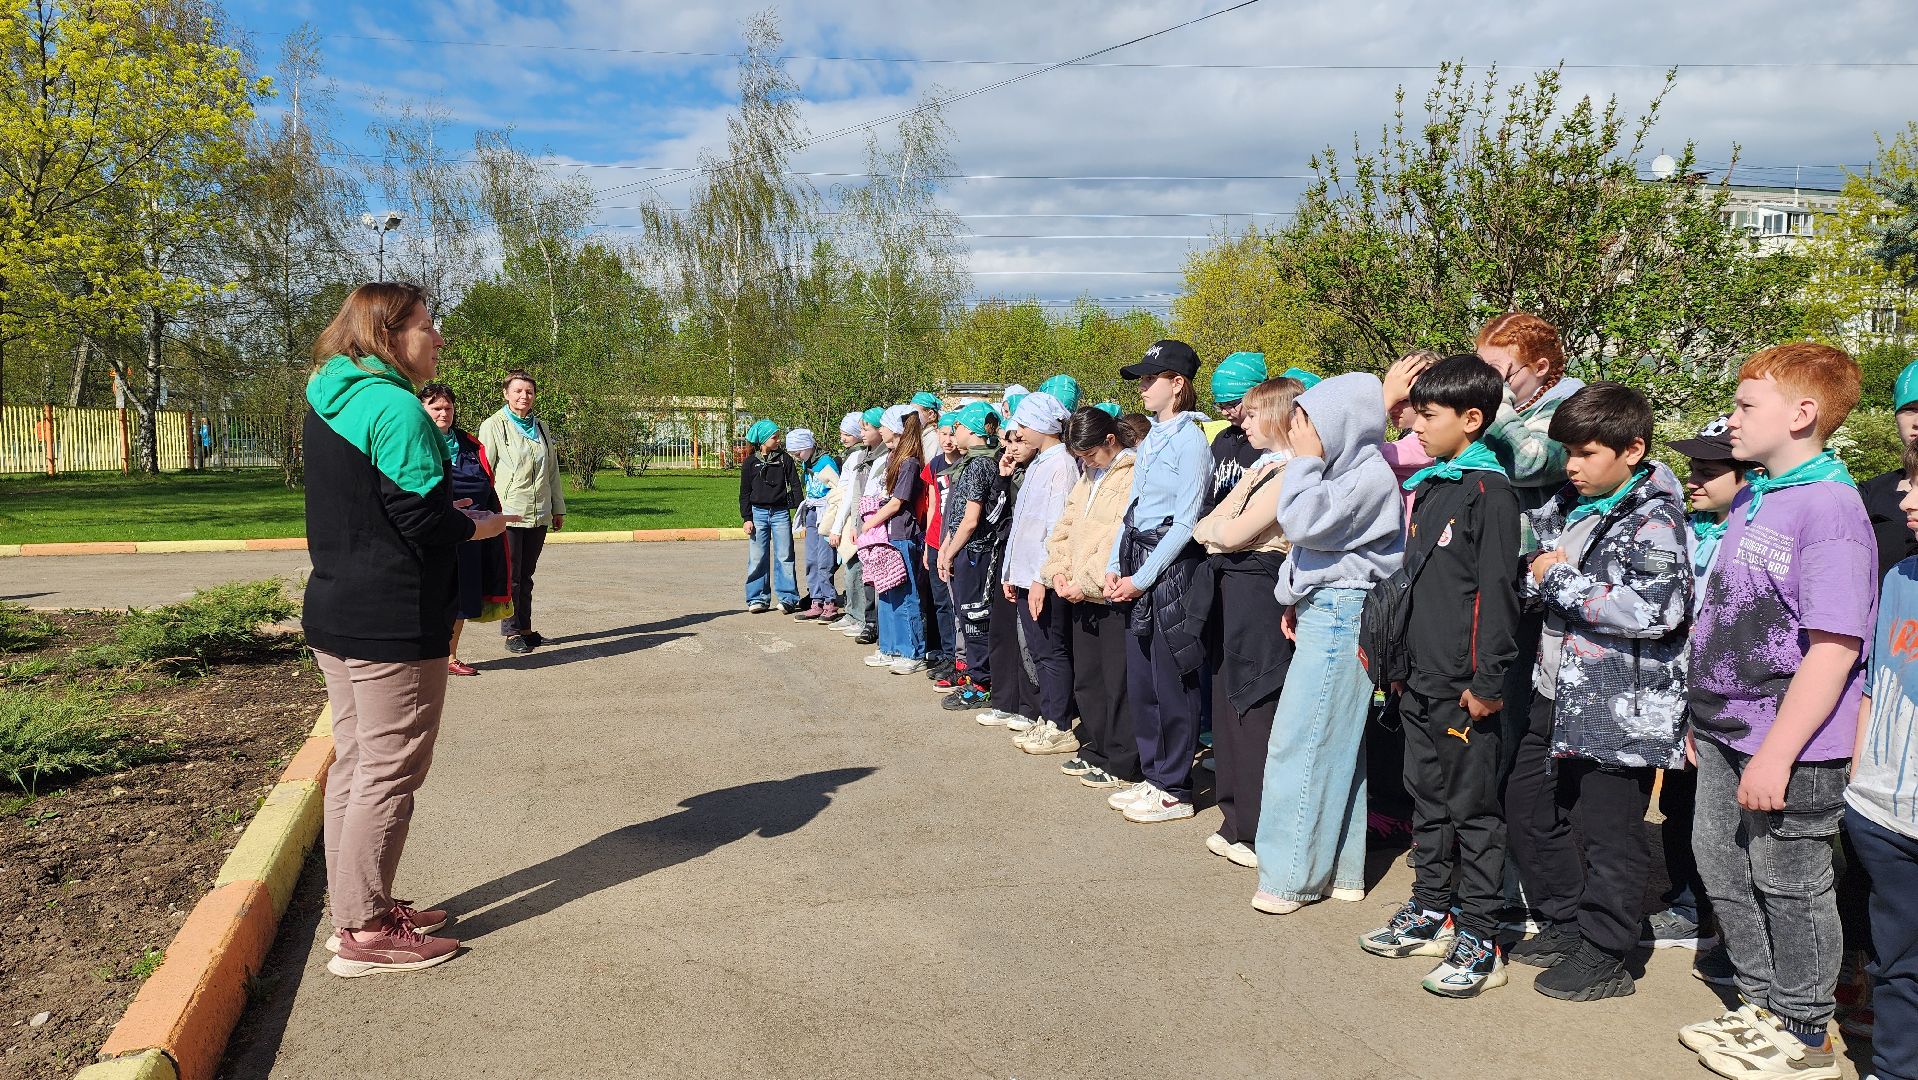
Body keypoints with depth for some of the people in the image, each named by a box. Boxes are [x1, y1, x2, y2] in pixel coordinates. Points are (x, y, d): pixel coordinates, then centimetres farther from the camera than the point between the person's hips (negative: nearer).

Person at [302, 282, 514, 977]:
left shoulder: (326, 403, 13)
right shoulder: (395, 407, -17)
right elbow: (420, 521, -21)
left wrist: (446, 514, 14)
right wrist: (476, 526, -2)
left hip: (334, 614, 10)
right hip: (392, 625, -10)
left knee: (353, 762, 16)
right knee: (389, 772, -2)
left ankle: (355, 904, 28)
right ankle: (363, 933, 6)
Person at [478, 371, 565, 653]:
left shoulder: (541, 427, 15)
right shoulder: (494, 425, -2)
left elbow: (552, 470, 20)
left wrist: (558, 508, 19)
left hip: (538, 514, 5)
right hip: (509, 513, -5)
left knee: (526, 575, 12)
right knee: (510, 576, -1)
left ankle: (525, 628, 19)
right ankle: (511, 631, 8)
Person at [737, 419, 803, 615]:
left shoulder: (785, 459, 5)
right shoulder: (750, 462, 5)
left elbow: (795, 486, 5)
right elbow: (745, 492, 7)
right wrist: (746, 518, 0)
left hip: (781, 512, 0)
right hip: (758, 512, 0)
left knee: (784, 557, -1)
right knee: (757, 558, 2)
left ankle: (787, 598, 4)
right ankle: (758, 598, 10)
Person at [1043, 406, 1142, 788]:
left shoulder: (1134, 475, -13)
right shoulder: (1089, 474, 17)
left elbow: (1123, 539, -21)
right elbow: (1066, 525, 18)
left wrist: (1085, 582, -18)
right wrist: (1059, 571, 3)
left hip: (1113, 596, -9)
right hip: (1081, 597, 9)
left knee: (1118, 683, -1)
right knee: (1086, 679, 16)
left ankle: (1122, 766, 8)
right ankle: (1095, 750, 29)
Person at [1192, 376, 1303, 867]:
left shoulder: (1288, 473, -12)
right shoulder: (1260, 468, 18)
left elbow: (1233, 535, -18)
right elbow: (1203, 529, 14)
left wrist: (1216, 528, 1)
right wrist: (1220, 527, -6)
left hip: (1258, 595, -9)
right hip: (1232, 592, 9)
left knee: (1256, 711, -4)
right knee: (1231, 704, 12)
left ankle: (1264, 835, 5)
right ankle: (1239, 822, 22)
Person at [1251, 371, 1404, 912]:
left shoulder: (1371, 476, -14)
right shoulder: (1343, 470, 17)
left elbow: (1302, 523, -22)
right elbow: (1303, 534, 22)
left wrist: (1304, 460, -10)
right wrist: (1295, 598, 14)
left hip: (1341, 616, -10)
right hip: (1321, 612, 10)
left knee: (1299, 744, -9)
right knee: (1333, 743, 12)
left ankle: (1292, 876, -2)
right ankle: (1340, 869, 20)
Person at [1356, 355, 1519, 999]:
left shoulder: (1489, 491, -12)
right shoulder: (1424, 487, 14)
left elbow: (1498, 593, -16)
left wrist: (1488, 682, -18)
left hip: (1464, 687, -8)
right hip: (1420, 680, 8)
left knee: (1473, 810, 0)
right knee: (1428, 801, 17)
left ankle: (1478, 941, 9)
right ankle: (1429, 912, 30)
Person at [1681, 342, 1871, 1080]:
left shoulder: (1829, 508, -18)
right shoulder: (1749, 499, 9)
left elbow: (1833, 648, -23)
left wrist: (1778, 753, -23)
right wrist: (1705, 715, 18)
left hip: (1788, 748, -8)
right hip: (1726, 738, 9)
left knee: (1789, 887, 7)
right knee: (1723, 870, 18)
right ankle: (1761, 1006, 36)